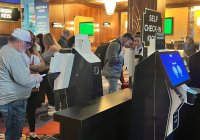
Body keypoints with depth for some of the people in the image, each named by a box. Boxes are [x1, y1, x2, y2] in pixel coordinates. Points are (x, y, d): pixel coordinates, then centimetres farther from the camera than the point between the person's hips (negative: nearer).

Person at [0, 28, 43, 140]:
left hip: (11, 99, 11)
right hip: (13, 101, -11)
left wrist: (31, 76, 12)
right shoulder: (14, 55, -22)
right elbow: (24, 80, -27)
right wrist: (37, 78, -8)